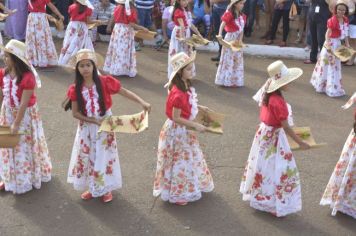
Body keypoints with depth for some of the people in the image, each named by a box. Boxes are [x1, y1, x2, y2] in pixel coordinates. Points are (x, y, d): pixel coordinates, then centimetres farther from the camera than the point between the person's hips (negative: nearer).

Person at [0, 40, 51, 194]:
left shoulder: (28, 77, -25)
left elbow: (24, 103, -23)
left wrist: (16, 124, -20)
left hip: (25, 115, -6)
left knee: (25, 146, 10)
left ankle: (26, 180, 30)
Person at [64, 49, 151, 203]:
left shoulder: (105, 82, -15)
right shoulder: (75, 89, -10)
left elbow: (124, 92, -10)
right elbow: (75, 113, -7)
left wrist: (142, 103, -23)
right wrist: (94, 121, -18)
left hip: (105, 125, -2)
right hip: (86, 127, 2)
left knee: (104, 155, 8)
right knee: (86, 156, 12)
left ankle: (105, 188, 27)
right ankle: (92, 187, 32)